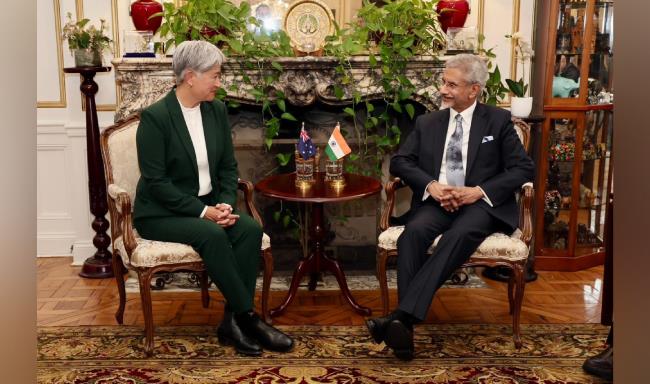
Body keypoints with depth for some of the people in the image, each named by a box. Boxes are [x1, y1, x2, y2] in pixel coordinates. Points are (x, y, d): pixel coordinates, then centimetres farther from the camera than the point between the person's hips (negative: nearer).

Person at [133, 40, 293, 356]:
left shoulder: (217, 110, 4)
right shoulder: (155, 117, -15)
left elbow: (228, 167, 7)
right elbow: (155, 182, -18)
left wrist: (225, 204, -11)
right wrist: (202, 211, -22)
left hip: (208, 205, 6)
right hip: (162, 212, -5)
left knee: (250, 229, -22)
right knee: (212, 235, -32)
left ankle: (233, 321, -17)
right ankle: (248, 317, -19)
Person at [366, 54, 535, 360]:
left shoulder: (498, 120, 10)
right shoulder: (427, 122, 18)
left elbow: (524, 168, 2)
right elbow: (399, 161, 10)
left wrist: (479, 191, -13)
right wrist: (431, 185, -10)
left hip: (480, 203, -2)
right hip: (435, 201, 3)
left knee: (460, 234, -36)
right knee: (414, 232, -32)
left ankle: (401, 316, -46)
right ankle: (405, 325, -40)